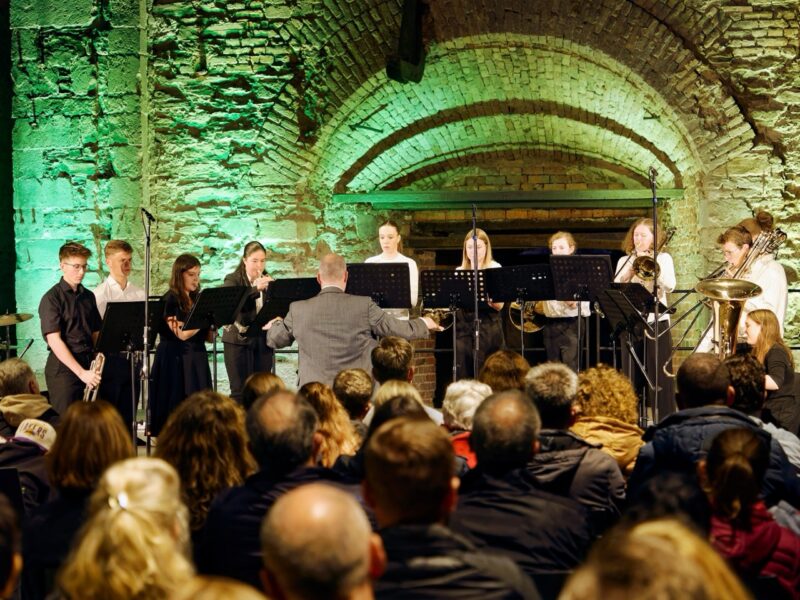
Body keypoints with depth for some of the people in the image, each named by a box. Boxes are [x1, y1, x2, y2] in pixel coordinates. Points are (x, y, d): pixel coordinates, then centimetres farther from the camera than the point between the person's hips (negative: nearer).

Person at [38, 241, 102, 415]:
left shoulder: (88, 296, 12)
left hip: (88, 367, 6)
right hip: (64, 368, -6)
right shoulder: (51, 298, -7)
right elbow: (54, 340, -14)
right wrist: (81, 372, -19)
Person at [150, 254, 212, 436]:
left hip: (197, 360, 6)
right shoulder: (170, 300, -7)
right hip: (176, 361, -6)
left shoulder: (197, 300, 13)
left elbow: (206, 335, 13)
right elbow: (182, 334, -18)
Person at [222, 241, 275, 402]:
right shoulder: (233, 280, -2)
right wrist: (255, 289, -33)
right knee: (240, 391, -5)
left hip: (263, 340, 4)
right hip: (239, 340, -4)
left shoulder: (269, 281, 10)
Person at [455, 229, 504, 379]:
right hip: (463, 326, 3)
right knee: (464, 375, 0)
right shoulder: (459, 271, 12)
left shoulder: (495, 269, 2)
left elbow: (499, 305, -5)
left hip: (488, 326, -3)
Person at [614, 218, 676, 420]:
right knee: (632, 376, 6)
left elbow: (669, 286, -12)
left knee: (659, 375, -4)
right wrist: (629, 272, -13)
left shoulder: (663, 258, 4)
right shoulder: (624, 261, 11)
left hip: (657, 322, -3)